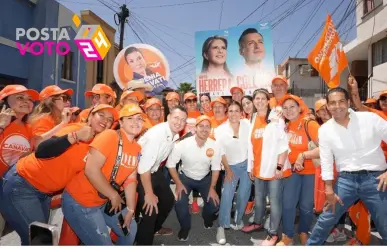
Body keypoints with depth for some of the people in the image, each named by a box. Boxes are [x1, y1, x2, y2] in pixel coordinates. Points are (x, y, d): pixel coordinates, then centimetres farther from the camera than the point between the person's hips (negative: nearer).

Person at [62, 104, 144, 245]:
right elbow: (91, 170, -29)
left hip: (104, 201, 8)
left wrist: (130, 209, 1)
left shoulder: (137, 149, 2)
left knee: (130, 229, 18)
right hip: (79, 201, -8)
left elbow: (131, 180, 5)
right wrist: (114, 196, -20)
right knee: (104, 244, -5)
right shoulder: (110, 136, -22)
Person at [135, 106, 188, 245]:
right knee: (150, 210, -13)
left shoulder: (175, 134, -6)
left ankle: (155, 228, 44)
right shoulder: (157, 133, -31)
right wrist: (149, 194, -25)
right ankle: (143, 242, 12)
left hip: (155, 170, 9)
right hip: (140, 173, -8)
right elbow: (144, 167, -31)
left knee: (169, 201, 18)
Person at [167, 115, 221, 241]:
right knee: (179, 202, -21)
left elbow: (215, 168, -8)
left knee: (214, 203, -11)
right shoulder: (183, 144, -28)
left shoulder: (214, 146, -21)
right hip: (185, 177, -1)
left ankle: (207, 217, 29)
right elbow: (171, 164, -16)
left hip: (205, 178, 2)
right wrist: (178, 183, -17)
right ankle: (185, 226, 12)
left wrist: (212, 188, -10)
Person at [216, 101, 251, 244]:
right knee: (226, 195, -11)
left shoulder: (247, 124, -9)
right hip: (231, 166, -1)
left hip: (246, 164, 1)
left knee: (243, 195, 5)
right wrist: (227, 170, -5)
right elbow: (221, 152, -5)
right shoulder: (220, 130, -9)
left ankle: (238, 220, 29)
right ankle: (222, 227, -1)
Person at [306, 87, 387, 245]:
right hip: (346, 179, 1)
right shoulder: (325, 130, 0)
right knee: (326, 219, 7)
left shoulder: (371, 119, -5)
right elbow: (326, 161, 1)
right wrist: (329, 190, -1)